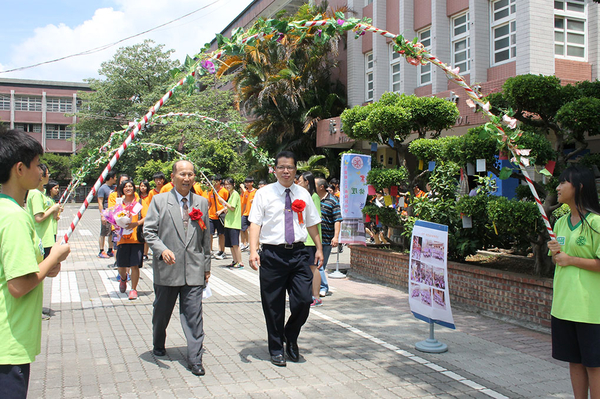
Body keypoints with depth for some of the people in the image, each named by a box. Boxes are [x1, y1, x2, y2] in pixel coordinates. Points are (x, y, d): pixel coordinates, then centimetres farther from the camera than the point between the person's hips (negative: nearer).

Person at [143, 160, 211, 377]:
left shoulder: (202, 202, 9)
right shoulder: (159, 200, 1)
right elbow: (149, 231, -4)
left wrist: (206, 265, 12)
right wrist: (162, 250, -21)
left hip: (194, 269, 1)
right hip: (166, 269, -1)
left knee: (193, 315, -3)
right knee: (161, 312, 17)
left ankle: (195, 359, 3)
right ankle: (158, 345, 42)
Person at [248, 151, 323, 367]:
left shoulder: (303, 194, 12)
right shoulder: (264, 193, 1)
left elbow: (311, 223, 17)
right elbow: (255, 223, -5)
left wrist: (319, 248, 12)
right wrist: (253, 251, -17)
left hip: (298, 253, 2)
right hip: (272, 254, -2)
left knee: (304, 300, -5)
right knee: (274, 306, 6)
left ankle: (291, 337, 24)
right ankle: (276, 349, 24)